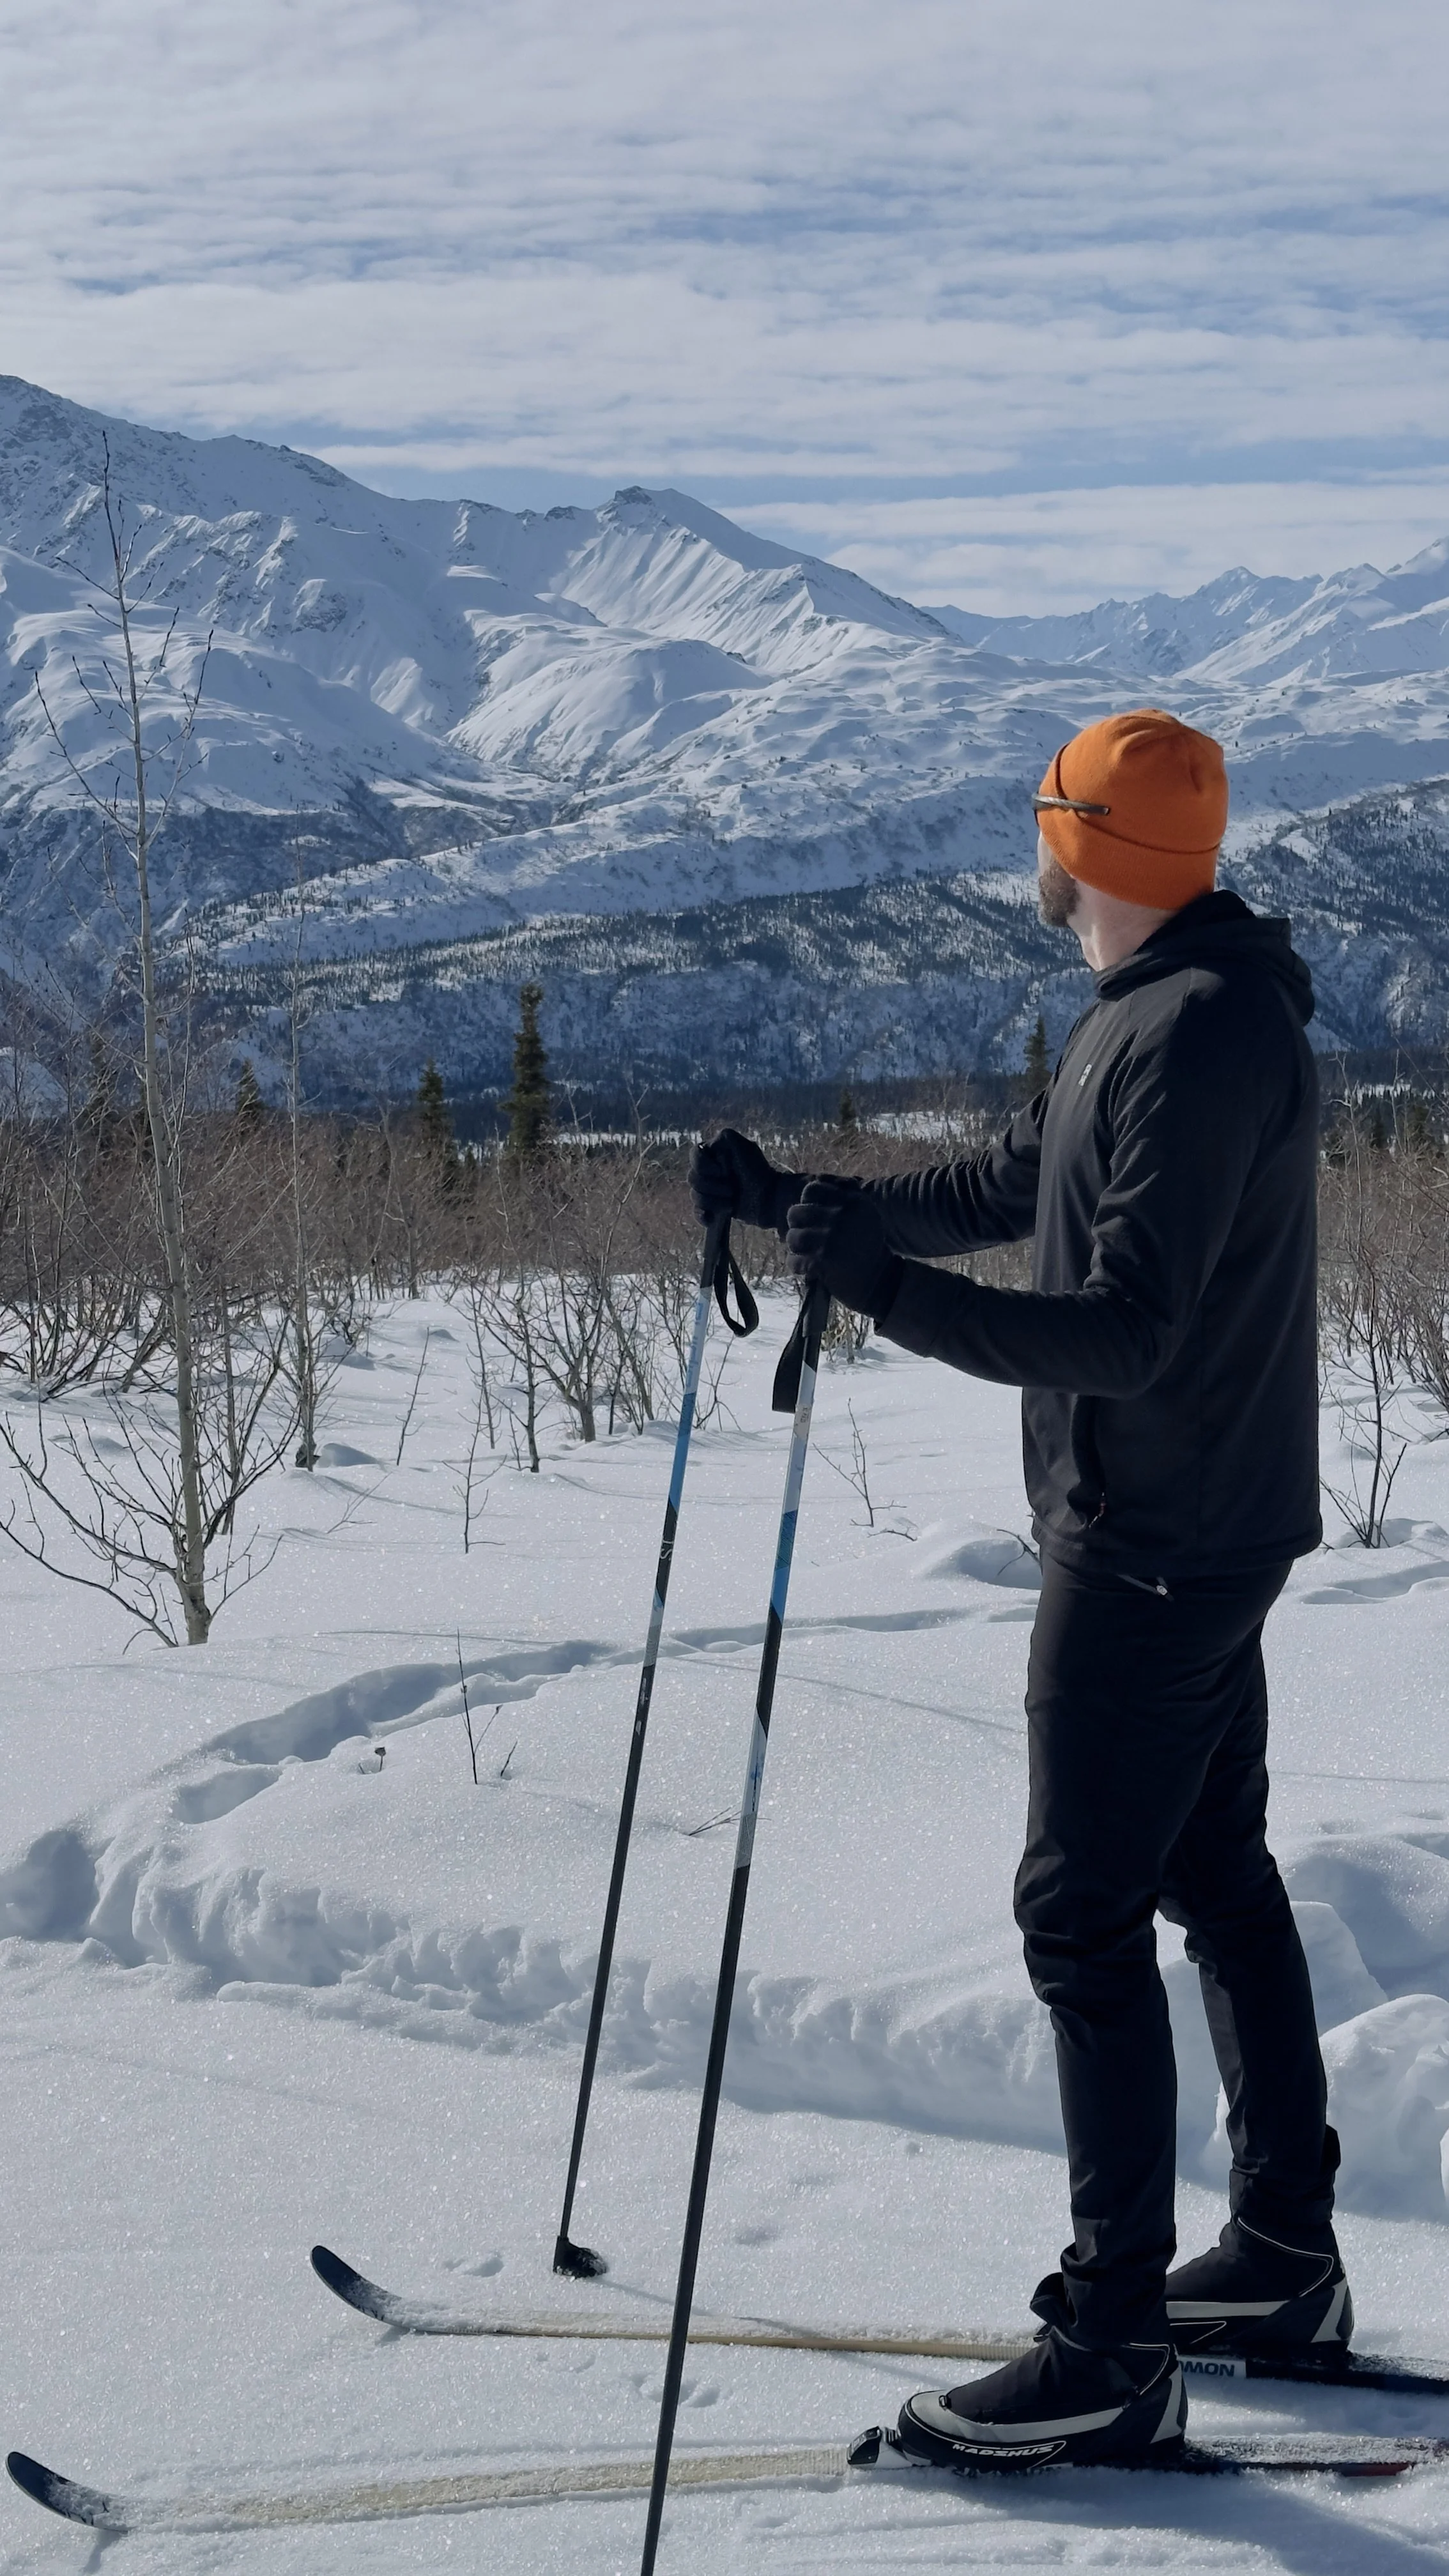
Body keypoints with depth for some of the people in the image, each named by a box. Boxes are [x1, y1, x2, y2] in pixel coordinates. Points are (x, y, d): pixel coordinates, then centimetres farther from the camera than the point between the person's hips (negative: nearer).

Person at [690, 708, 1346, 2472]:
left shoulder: (1197, 1032, -21)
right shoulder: (1151, 1012, 12)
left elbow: (1126, 1327, -29)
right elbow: (998, 1191, 22)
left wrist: (895, 1297, -38)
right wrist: (801, 1201, 20)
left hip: (1155, 1547, -11)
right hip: (1204, 1530, 11)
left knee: (1084, 1917, -8)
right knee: (1218, 1880, 16)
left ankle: (1116, 2350, -2)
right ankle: (1284, 2259, 28)